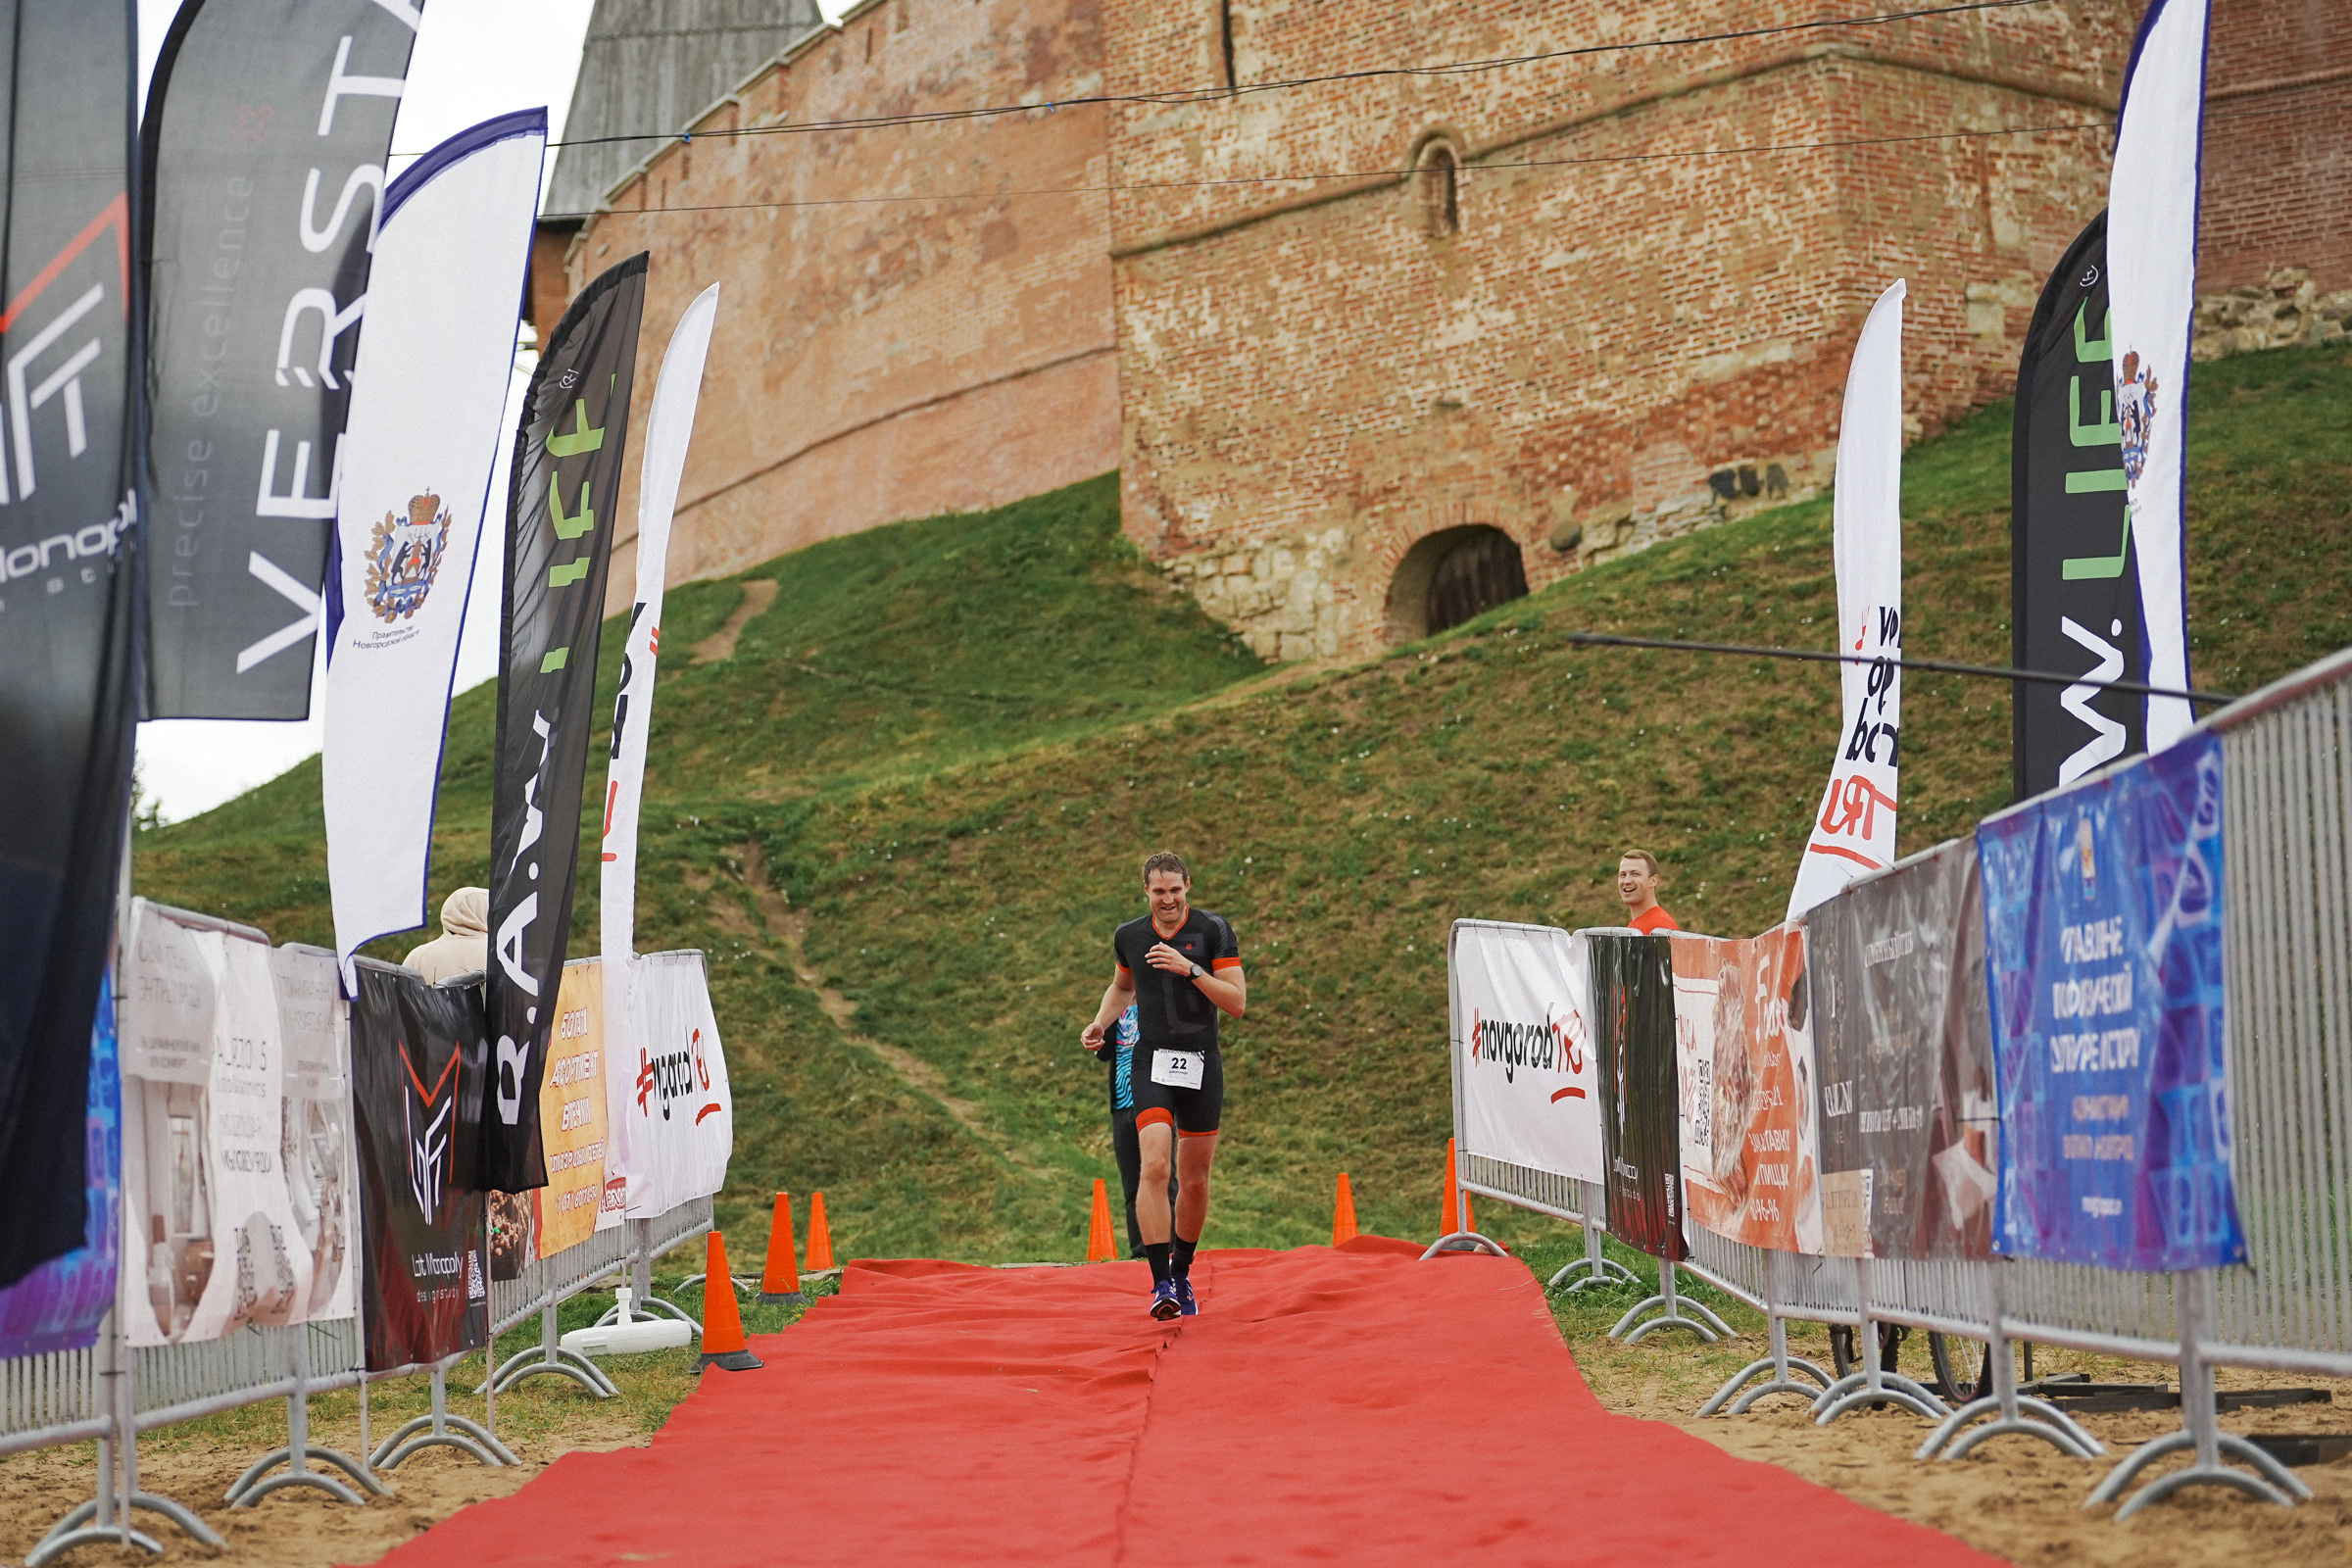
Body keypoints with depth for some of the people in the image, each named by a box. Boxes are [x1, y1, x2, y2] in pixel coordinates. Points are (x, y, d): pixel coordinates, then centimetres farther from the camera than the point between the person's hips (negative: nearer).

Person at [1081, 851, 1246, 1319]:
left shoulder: (1213, 930, -4)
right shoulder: (1128, 936, 5)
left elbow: (1238, 1002, -10)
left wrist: (1189, 968, -21)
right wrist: (1099, 1023, 9)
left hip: (1201, 1065, 0)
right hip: (1151, 1062, 0)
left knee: (1195, 1180, 7)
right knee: (1155, 1166, -20)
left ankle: (1181, 1272, 29)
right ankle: (1160, 1283, -21)